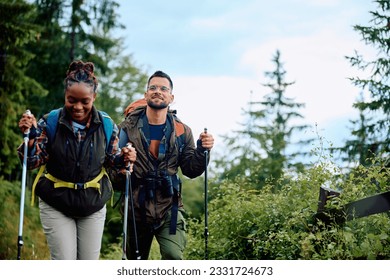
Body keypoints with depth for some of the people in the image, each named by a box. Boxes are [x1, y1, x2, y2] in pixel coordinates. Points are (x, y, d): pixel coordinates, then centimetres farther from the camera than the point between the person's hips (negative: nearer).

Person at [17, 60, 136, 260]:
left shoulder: (106, 124, -7)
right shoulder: (50, 122, -13)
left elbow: (111, 159, 7)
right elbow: (33, 162, -10)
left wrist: (123, 158, -16)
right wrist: (30, 135, -27)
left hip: (93, 204, 2)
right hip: (56, 204, -2)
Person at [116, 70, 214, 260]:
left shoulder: (181, 132, 3)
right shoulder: (128, 127, -3)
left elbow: (191, 170, 6)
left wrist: (202, 151, -11)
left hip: (169, 208, 0)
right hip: (137, 209, 0)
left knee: (173, 256, -20)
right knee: (136, 260, 14)